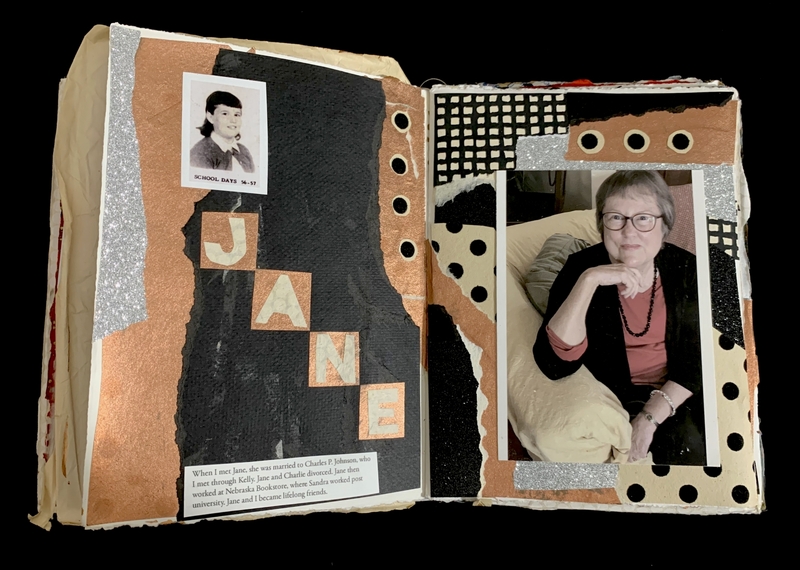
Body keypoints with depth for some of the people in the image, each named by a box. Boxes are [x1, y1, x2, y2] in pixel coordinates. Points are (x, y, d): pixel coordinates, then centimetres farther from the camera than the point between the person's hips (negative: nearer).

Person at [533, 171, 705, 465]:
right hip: (618, 392, -3)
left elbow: (698, 358, -5)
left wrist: (651, 416, -20)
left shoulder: (686, 268, -6)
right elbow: (554, 365, -25)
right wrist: (588, 281, -35)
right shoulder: (582, 267, -15)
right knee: (687, 442, -23)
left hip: (677, 389, 3)